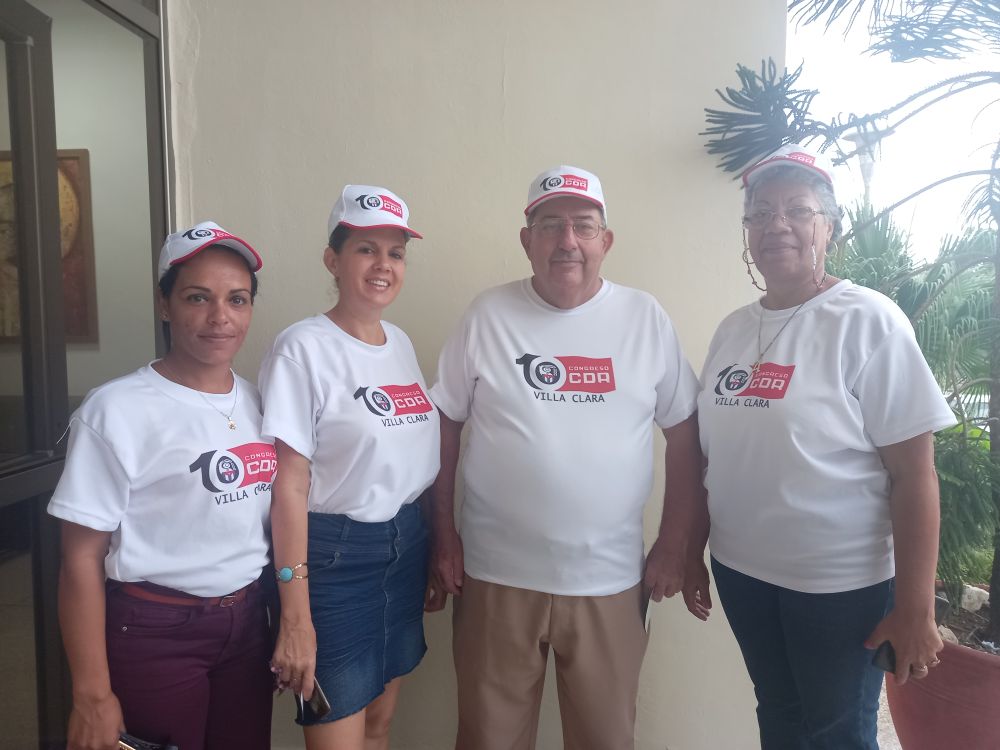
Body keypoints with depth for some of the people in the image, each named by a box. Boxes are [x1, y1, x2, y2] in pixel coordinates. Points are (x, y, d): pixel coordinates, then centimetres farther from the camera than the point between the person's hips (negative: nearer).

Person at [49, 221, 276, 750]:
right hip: (154, 634, -5)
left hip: (248, 625, 5)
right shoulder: (117, 410, -14)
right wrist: (92, 695, -10)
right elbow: (82, 558, -12)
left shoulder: (257, 402, 3)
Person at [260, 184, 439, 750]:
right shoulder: (304, 348, -13)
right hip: (335, 553, -6)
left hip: (406, 547, 7)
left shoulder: (402, 343, 7)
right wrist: (296, 617, -17)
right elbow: (290, 484, -16)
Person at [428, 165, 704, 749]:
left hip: (610, 579, 1)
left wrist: (674, 543, 2)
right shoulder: (488, 315, -2)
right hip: (497, 575, 0)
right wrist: (444, 538, -1)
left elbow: (684, 432, 4)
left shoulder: (646, 317, 0)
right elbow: (443, 426, 1)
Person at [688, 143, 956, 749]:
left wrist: (914, 608, -14)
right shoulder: (734, 330, 4)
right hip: (740, 572, 5)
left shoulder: (869, 321, -12)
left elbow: (914, 473, -14)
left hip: (840, 586, -4)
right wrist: (692, 555, 12)